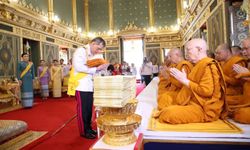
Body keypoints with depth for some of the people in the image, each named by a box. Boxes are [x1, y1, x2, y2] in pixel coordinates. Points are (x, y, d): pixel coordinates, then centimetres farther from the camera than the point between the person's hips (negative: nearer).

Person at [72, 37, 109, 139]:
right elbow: (78, 67, -22)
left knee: (89, 109, 14)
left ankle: (88, 128, 28)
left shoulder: (93, 55, 15)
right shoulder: (80, 51, -9)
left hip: (90, 86, 8)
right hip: (81, 86, -8)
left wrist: (102, 67, -1)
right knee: (83, 110, 2)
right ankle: (84, 131, 14)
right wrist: (96, 68, -19)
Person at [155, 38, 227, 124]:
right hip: (194, 104, 10)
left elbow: (207, 91, -24)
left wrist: (185, 80, -18)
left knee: (169, 114, -24)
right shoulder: (200, 65, 15)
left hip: (204, 110, -9)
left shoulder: (208, 65, -13)